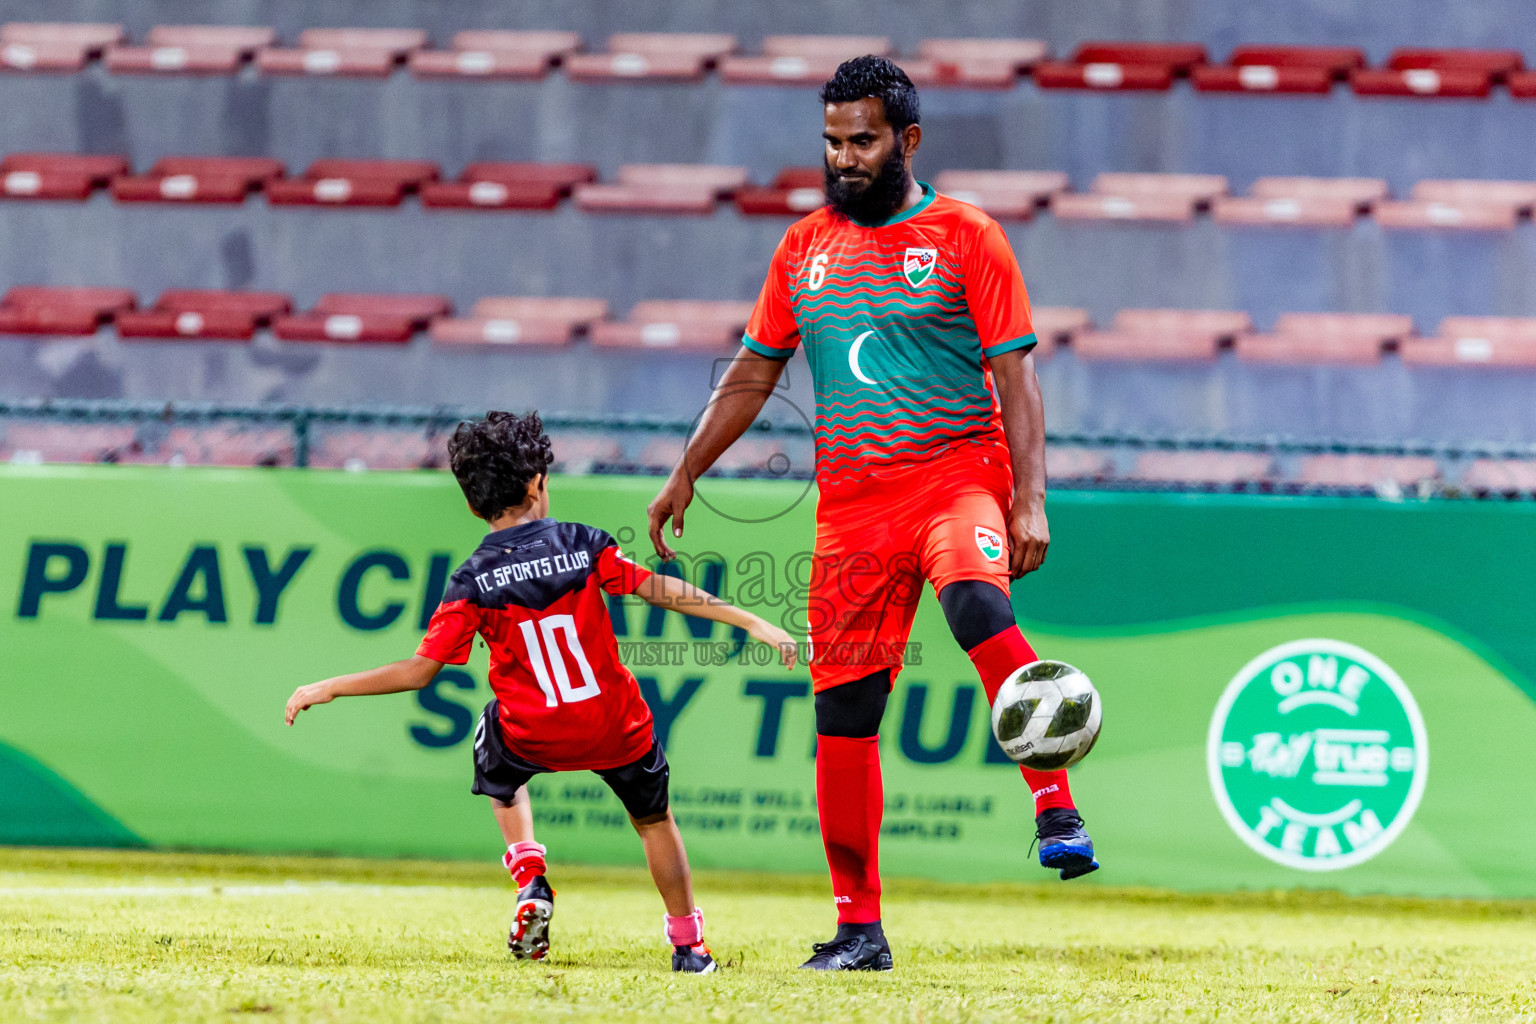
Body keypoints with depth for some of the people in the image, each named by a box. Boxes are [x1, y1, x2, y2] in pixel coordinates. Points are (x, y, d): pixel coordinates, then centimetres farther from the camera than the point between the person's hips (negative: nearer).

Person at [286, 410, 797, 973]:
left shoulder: (472, 583, -7)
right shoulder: (582, 545, -6)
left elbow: (420, 670, -9)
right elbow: (659, 589, -9)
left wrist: (328, 688, -1)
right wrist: (751, 621, -7)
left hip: (532, 736, 0)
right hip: (615, 728, 0)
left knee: (498, 765, 34)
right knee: (654, 819, 26)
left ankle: (531, 881, 13)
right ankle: (689, 946, 29)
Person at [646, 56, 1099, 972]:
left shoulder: (967, 238, 0)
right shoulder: (805, 246, 14)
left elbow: (1016, 376, -4)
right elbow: (753, 375, 23)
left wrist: (1030, 501, -14)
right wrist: (687, 473, 19)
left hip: (958, 474, -4)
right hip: (852, 503, 4)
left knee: (975, 602, -36)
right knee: (843, 712, 1)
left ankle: (1056, 809, -36)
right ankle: (858, 928, 9)